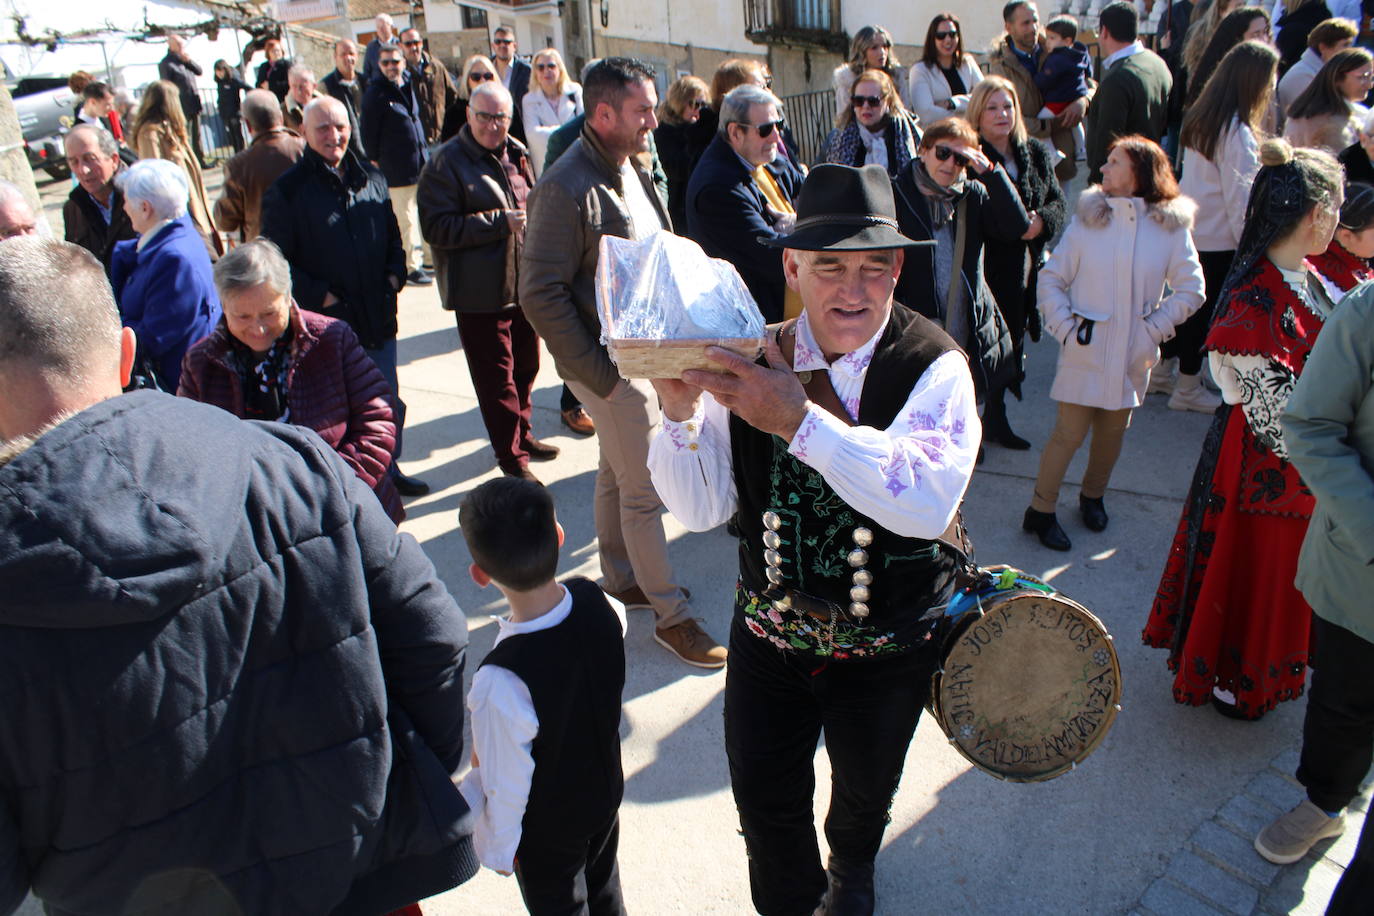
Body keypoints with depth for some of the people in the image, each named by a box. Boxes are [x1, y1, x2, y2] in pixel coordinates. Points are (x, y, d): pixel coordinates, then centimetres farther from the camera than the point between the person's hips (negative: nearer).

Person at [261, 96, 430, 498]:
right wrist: (320, 297, -15)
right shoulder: (287, 190, -8)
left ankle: (388, 469, 36)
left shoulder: (370, 177, 9)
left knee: (390, 403, 17)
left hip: (378, 317, 5)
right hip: (327, 323, -5)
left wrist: (395, 275, 3)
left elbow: (392, 235, 19)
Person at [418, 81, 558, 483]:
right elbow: (436, 227, -21)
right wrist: (500, 223, -22)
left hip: (524, 283, 7)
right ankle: (512, 457, 11)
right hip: (480, 293, -7)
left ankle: (521, 436, 38)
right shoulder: (446, 163, -12)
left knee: (525, 367, 19)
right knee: (496, 376, 0)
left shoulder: (517, 154, 10)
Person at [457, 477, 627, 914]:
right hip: (606, 793, 5)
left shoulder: (502, 681, -41)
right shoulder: (598, 602, -24)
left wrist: (496, 848, -4)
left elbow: (506, 784, -25)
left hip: (547, 833, -5)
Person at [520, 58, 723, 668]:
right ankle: (671, 616, 13)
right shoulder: (566, 188, -21)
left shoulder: (632, 167, 7)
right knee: (645, 490, 0)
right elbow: (540, 296, -22)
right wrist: (600, 376, -20)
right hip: (610, 364, -8)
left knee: (617, 473, 21)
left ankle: (620, 581, 38)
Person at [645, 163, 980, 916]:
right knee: (765, 801, 14)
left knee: (865, 791, 26)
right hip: (769, 633, 1)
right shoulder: (751, 361, -12)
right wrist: (681, 409, -30)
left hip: (886, 648, 0)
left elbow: (928, 499, -38)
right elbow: (700, 508, -12)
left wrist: (799, 419, -43)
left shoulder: (934, 367, -20)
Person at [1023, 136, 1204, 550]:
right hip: (1087, 350, -2)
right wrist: (1065, 328, -10)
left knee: (1113, 430, 15)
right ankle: (1041, 511, 10)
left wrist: (1154, 329, -4)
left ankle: (1093, 496, 37)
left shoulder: (1172, 228, -2)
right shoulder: (1088, 219, -4)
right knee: (1070, 431, -2)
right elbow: (1051, 279, -1)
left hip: (1133, 356, 2)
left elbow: (1190, 290, 3)